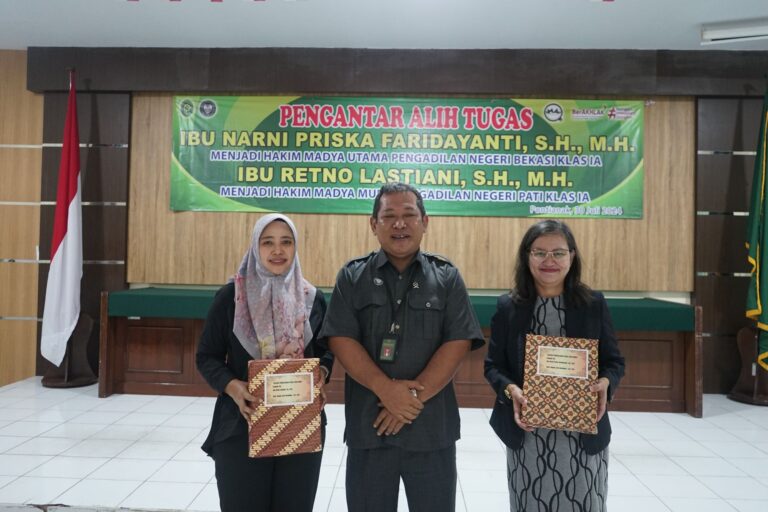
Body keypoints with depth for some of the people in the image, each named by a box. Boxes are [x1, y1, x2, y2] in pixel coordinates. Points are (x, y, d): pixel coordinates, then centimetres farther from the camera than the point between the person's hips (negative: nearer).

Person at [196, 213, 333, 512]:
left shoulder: (313, 298, 3)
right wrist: (232, 385, -18)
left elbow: (327, 350, 11)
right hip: (241, 426, -2)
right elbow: (207, 356, 0)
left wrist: (321, 373, -10)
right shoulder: (230, 296, -3)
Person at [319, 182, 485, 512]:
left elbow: (457, 343, -5)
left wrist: (414, 395, -13)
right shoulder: (352, 277, 3)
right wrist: (387, 390, -16)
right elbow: (341, 340, -6)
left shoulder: (447, 278, 2)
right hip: (368, 424, 1)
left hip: (432, 426, 0)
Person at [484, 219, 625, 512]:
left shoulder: (594, 304, 1)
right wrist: (510, 390, -18)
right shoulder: (508, 307, 0)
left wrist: (606, 383, -16)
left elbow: (614, 361, 5)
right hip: (526, 434, 0)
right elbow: (493, 365, 2)